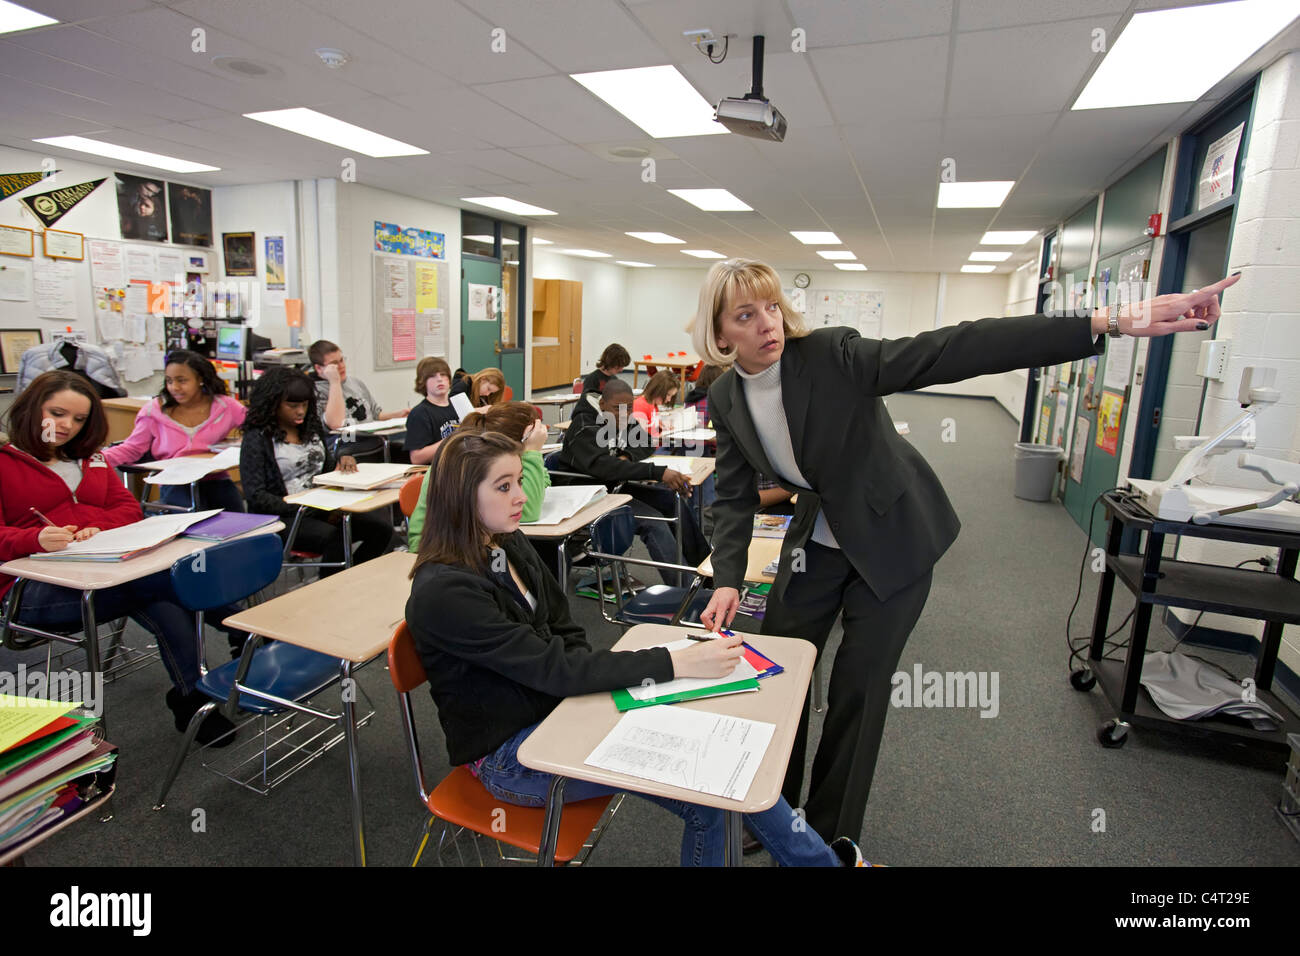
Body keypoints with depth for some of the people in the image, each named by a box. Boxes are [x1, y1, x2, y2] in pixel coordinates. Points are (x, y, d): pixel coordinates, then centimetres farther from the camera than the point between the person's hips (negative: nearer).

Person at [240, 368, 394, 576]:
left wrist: (343, 460, -2)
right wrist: (308, 509, -20)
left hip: (322, 508, 6)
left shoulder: (312, 428, 14)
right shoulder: (257, 440, -4)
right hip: (283, 517, -6)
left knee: (381, 527, -19)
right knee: (333, 538, -35)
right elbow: (256, 497, -11)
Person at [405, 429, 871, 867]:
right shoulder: (443, 592, -23)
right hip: (507, 754, -6)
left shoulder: (509, 544, 1)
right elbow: (552, 666, -26)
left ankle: (820, 856, 6)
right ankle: (822, 857, 6)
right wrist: (675, 664, -27)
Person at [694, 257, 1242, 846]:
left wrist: (1108, 323, -38)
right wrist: (728, 581, -14)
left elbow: (952, 351, -31)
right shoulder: (725, 398, -8)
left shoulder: (832, 354, -24)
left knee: (859, 686, 6)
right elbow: (734, 496, -2)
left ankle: (831, 832, 30)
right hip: (816, 543, 5)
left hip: (890, 540, -4)